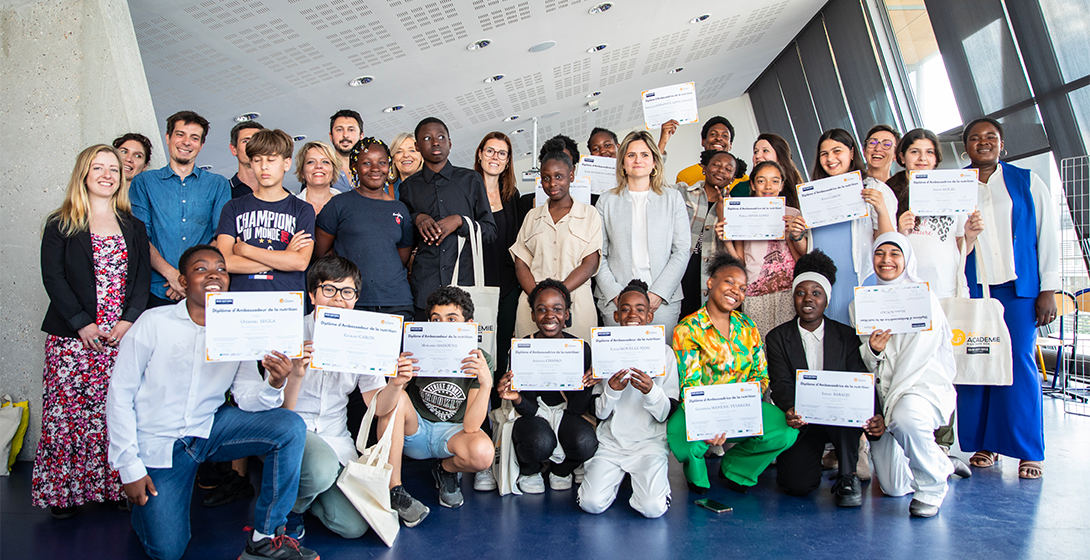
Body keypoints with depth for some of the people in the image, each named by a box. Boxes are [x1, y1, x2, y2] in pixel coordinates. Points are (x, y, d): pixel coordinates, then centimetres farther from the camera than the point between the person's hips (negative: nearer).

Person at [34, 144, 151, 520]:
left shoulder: (134, 227, 13)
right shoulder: (60, 226, 6)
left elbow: (143, 277, 6)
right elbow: (53, 278, -2)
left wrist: (128, 320, -7)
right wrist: (82, 323, -11)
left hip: (124, 335, 2)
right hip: (73, 336, -2)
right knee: (68, 410, -2)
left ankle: (119, 485, 11)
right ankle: (63, 491, 10)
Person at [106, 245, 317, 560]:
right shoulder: (154, 323, -10)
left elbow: (246, 399, -6)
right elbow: (119, 395, -7)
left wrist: (273, 386, -30)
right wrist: (129, 467, -9)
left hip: (210, 428, 3)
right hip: (158, 442, -3)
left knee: (290, 426, -20)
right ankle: (145, 501, 29)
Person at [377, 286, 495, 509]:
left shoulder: (479, 361, -15)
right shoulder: (416, 353, -13)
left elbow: (470, 427, -23)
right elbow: (379, 410, -18)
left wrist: (486, 383, -39)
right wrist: (395, 382, -40)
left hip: (452, 433, -1)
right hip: (414, 432, 1)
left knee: (483, 453, -33)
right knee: (397, 397, -28)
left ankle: (446, 469, 6)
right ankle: (393, 488, -19)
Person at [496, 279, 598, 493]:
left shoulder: (580, 349, -11)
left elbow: (576, 409, -7)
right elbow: (529, 409, -11)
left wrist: (586, 387, -28)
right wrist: (516, 399, -34)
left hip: (565, 412, 2)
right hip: (534, 413, -1)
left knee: (585, 443, -31)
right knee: (540, 441, -36)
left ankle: (561, 470, 7)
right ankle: (528, 472, 4)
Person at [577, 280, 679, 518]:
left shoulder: (664, 352, -1)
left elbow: (668, 413, -3)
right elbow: (598, 413, 2)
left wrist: (651, 391, -23)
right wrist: (611, 391, -18)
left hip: (649, 442, -1)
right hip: (610, 442, 2)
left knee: (653, 508, -21)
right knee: (591, 503, -17)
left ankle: (651, 477, 13)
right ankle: (617, 475, 16)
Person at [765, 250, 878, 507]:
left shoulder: (847, 336, 4)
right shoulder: (777, 338, 2)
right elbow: (781, 384, -9)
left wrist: (874, 414, -27)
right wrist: (790, 409, -33)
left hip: (842, 421, 1)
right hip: (801, 423, 0)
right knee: (797, 484, -21)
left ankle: (847, 476, -11)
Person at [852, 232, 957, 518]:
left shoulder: (924, 300, -6)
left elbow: (914, 363, -12)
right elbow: (864, 364, 8)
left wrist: (887, 414, -16)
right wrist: (871, 350, -17)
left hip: (927, 387, -4)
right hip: (887, 395, 4)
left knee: (905, 419, -40)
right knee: (892, 487, -1)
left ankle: (931, 486, -11)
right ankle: (941, 464, 33)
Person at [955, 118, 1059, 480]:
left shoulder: (1027, 182, 9)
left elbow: (1048, 234, 7)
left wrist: (1048, 289, 0)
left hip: (1018, 288, -1)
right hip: (970, 289, 1)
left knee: (1019, 363, -3)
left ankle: (1029, 451, 7)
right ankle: (986, 444, 11)